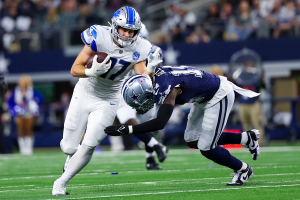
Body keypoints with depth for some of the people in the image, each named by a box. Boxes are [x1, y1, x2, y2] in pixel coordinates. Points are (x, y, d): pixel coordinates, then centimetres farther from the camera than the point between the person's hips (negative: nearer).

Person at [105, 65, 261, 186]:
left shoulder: (167, 90, -35)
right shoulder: (152, 74, -11)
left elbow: (160, 123, -44)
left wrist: (128, 130, -43)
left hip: (219, 96, -9)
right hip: (205, 97, 9)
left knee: (206, 148, -10)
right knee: (192, 141, 11)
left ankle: (242, 169, 15)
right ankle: (246, 138, 22)